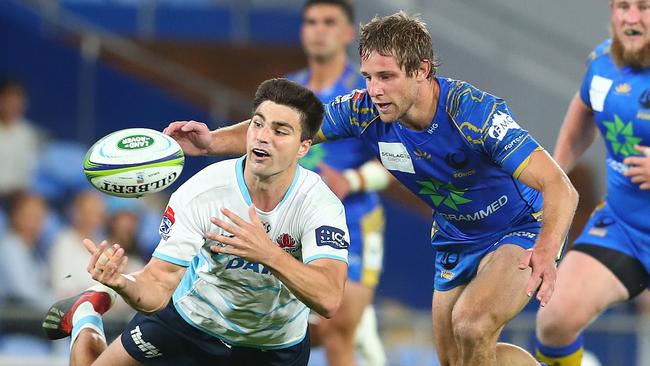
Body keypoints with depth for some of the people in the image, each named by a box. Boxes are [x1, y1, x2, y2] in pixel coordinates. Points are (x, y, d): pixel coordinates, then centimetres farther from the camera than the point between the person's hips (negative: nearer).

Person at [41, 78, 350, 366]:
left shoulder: (319, 203, -28)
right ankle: (87, 315, 38)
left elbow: (328, 300, -40)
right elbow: (158, 287, -29)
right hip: (190, 323, 0)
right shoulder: (200, 193, -26)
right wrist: (123, 283, -52)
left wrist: (269, 254, -54)